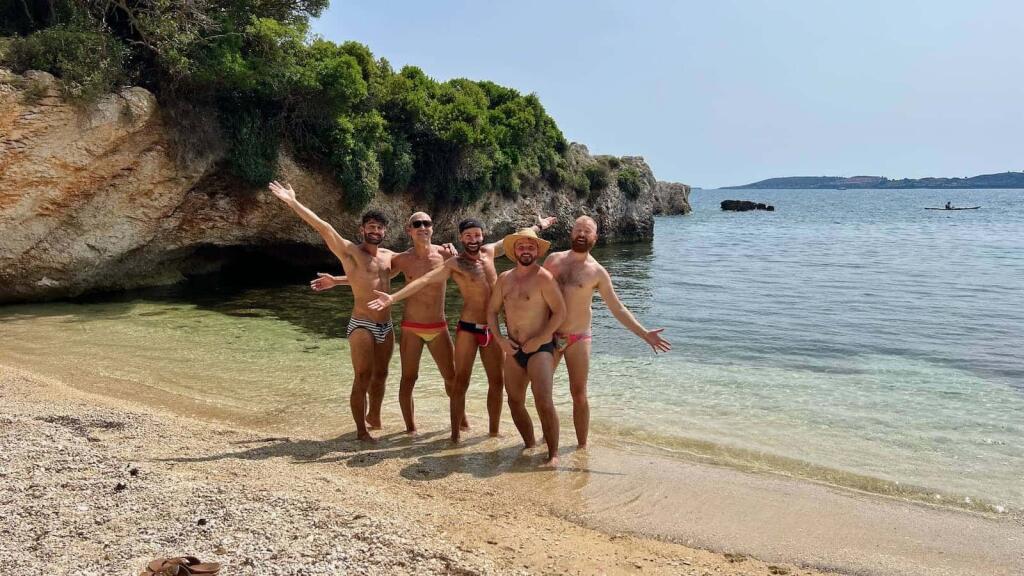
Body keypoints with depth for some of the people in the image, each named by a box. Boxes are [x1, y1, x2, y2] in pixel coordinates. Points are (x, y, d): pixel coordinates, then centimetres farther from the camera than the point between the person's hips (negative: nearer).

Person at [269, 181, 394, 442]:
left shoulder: (389, 256, 12)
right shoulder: (350, 251, -4)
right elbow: (322, 227, -12)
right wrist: (293, 202, -18)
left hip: (386, 326, 6)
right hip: (362, 326, -6)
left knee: (380, 375, 16)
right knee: (362, 379, -4)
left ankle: (373, 418, 35)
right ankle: (361, 430, 6)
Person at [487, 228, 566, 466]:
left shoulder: (544, 278, -8)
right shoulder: (504, 279, 10)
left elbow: (560, 312, -12)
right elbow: (492, 310, 15)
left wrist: (537, 340, -15)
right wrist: (499, 338, 0)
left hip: (540, 348, -6)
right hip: (514, 350, 6)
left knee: (544, 403, -15)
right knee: (515, 403, 11)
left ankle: (553, 453, -3)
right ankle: (530, 446, 27)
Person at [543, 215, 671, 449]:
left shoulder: (597, 271, -4)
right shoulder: (553, 259, 2)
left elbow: (617, 308, -2)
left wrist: (644, 333, -9)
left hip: (578, 338, -3)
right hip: (548, 335, 3)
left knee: (579, 394, 0)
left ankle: (582, 446, 14)